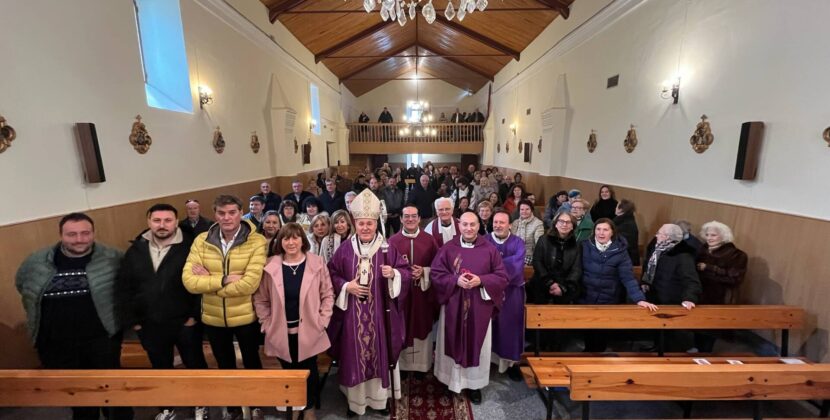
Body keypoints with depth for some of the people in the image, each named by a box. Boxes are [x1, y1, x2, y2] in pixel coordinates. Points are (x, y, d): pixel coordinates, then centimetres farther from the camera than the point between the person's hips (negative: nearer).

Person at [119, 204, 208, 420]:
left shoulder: (189, 248, -14)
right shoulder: (135, 251, 0)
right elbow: (124, 288, 5)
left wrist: (195, 315, -16)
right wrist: (131, 320, 2)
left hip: (185, 322, -4)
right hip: (149, 325, 4)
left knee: (195, 365, 13)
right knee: (161, 368, 22)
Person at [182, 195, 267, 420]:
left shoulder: (256, 241, -19)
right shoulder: (201, 241, -7)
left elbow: (249, 284, -26)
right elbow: (189, 281, -14)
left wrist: (208, 281, -18)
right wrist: (224, 280, -24)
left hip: (245, 317, -3)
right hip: (213, 318, 3)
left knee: (251, 362, 19)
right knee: (225, 365, 24)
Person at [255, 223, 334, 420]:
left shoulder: (317, 264, -9)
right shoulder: (270, 266, -7)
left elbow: (328, 295, -3)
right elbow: (260, 299, 2)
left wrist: (321, 322, -7)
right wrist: (267, 324, -2)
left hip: (308, 331, -1)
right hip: (281, 333, 1)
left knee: (309, 371, 13)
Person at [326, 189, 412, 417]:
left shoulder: (388, 249, -3)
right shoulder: (344, 250, -1)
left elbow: (406, 272, -3)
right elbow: (331, 275, 4)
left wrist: (393, 274, -23)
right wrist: (346, 286, -12)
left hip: (380, 314, 0)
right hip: (352, 314, 1)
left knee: (380, 354, 12)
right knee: (354, 355, 11)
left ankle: (379, 398, 33)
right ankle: (355, 400, 32)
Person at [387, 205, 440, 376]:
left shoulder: (429, 240, 1)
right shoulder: (393, 241, -1)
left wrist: (424, 272, -14)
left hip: (423, 291, 1)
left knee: (422, 327, 9)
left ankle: (422, 364, 27)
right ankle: (403, 364, 26)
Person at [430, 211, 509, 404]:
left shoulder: (490, 249, -3)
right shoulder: (447, 248, -3)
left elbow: (502, 277, -2)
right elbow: (436, 274, -4)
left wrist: (481, 280, -18)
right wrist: (456, 280, -19)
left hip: (480, 307, 0)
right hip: (453, 306, 0)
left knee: (477, 343, 11)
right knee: (454, 342, 11)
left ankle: (475, 384, 30)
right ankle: (452, 380, 31)